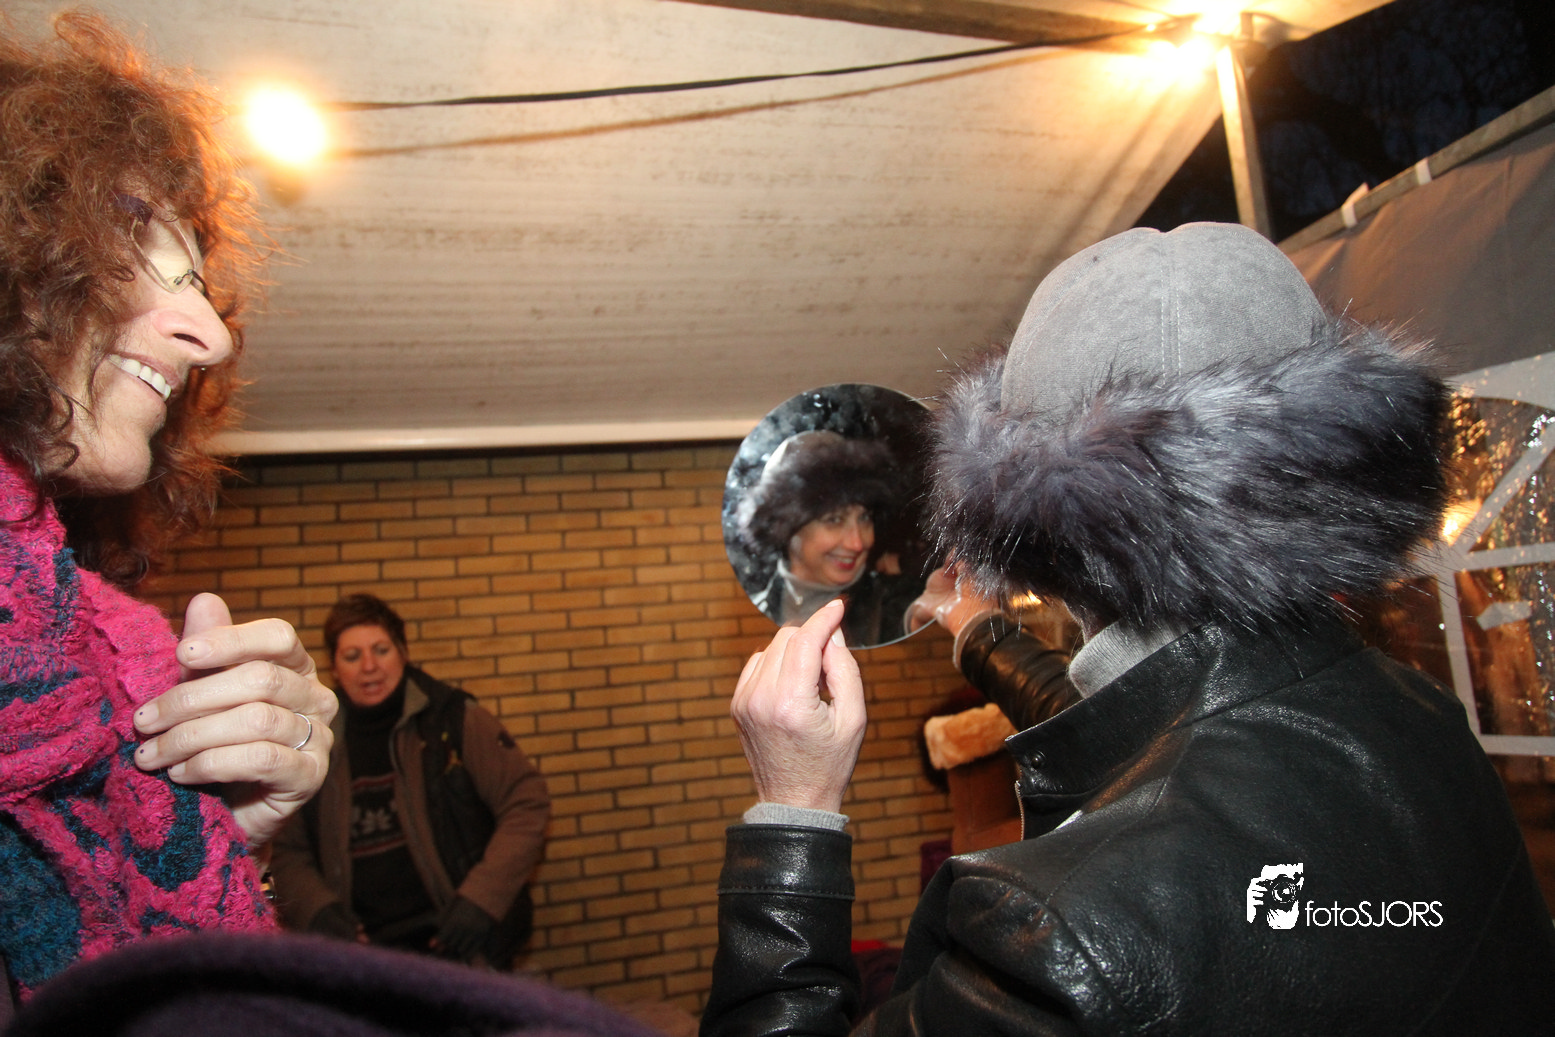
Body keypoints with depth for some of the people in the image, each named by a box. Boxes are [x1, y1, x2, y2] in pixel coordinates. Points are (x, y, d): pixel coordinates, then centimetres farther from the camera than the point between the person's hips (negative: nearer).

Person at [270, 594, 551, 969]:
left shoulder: (455, 720, 2)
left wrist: (481, 899, -8)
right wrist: (319, 912, -1)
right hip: (362, 946, 3)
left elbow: (526, 803, -1)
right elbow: (287, 853, 18)